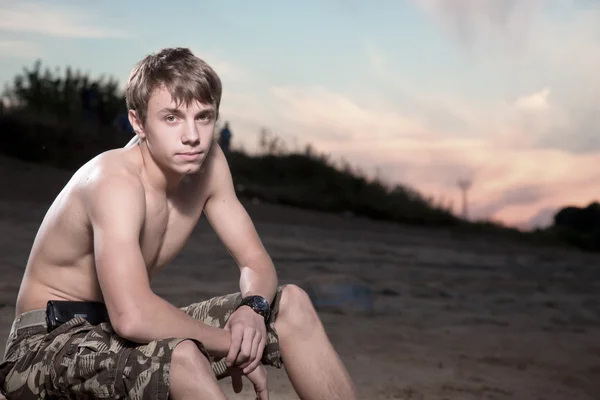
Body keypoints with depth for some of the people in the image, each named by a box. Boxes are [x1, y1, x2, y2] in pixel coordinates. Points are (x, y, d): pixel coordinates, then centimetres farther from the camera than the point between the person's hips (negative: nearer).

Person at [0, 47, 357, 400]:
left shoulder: (207, 161, -4)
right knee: (182, 356, -40)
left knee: (291, 302, 0)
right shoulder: (116, 181, -28)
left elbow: (256, 262, 2)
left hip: (128, 329, 8)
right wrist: (232, 346, -26)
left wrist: (253, 307, -22)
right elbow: (132, 317, -39)